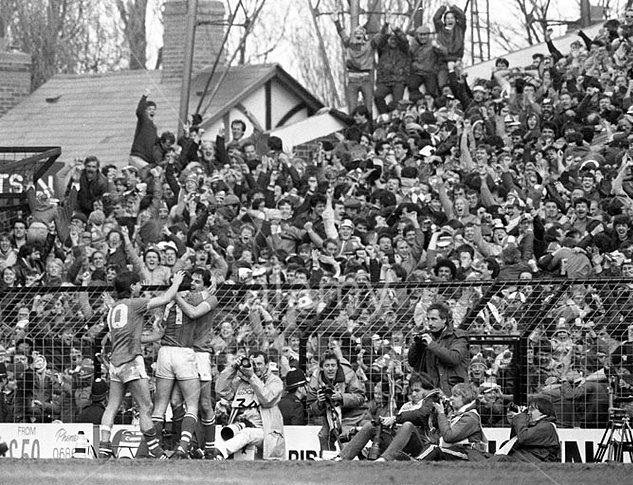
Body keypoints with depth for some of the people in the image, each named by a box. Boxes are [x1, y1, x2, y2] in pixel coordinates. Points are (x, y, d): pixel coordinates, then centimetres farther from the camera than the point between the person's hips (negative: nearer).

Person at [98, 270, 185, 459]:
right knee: (145, 407, -4)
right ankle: (156, 451, -4)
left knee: (112, 406, 6)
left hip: (115, 361, 8)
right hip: (131, 361, -8)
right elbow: (165, 299, -5)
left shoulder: (113, 307, 18)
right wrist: (176, 283, 14)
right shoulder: (133, 304, -4)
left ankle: (104, 448, 0)